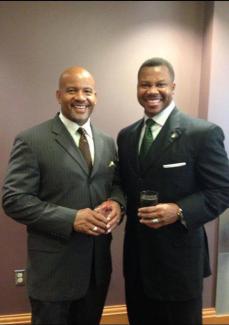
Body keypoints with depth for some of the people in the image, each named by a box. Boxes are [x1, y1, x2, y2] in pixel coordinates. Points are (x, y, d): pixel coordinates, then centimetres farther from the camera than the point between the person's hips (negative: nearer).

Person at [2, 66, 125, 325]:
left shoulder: (107, 142, 6)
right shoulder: (31, 141, -12)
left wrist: (117, 203, -11)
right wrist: (71, 218, -24)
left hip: (98, 265, 6)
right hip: (53, 268, -5)